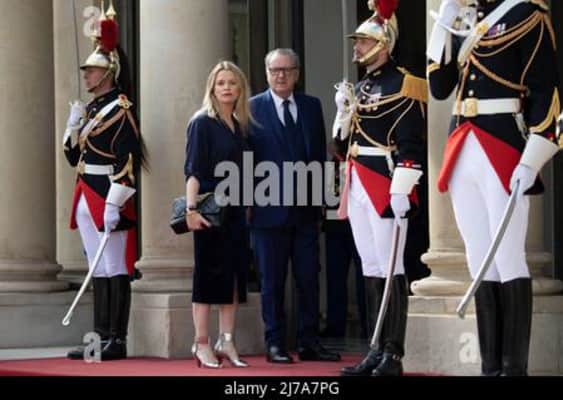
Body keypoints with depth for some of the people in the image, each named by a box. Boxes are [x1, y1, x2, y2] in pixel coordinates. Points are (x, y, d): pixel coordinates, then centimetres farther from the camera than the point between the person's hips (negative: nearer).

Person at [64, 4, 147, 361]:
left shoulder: (120, 108, -10)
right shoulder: (90, 109, 17)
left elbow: (128, 160, -17)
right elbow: (74, 156, 21)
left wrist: (114, 205, -22)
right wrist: (74, 123, 5)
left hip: (109, 201, -9)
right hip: (86, 201, 9)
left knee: (116, 271, -4)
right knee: (99, 272, 11)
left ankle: (118, 341, -1)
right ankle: (101, 337, 16)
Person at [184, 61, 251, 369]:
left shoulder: (239, 125, 12)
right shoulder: (202, 123, -6)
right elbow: (193, 170, -13)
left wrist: (246, 206, 10)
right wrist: (191, 208, -23)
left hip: (234, 210, 6)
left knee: (234, 275, 6)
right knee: (209, 274, -2)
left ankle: (226, 343, 11)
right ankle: (202, 344, 4)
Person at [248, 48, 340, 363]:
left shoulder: (312, 106, 10)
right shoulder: (252, 108, -1)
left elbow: (320, 153, 10)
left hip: (306, 208, 3)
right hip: (269, 207, -3)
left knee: (309, 278, 5)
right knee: (272, 280, 3)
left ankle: (310, 342, 13)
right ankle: (275, 344, 10)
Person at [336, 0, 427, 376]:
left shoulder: (402, 84, -8)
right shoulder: (361, 87, 18)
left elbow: (412, 143, -15)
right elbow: (345, 138, 24)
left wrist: (401, 190, -21)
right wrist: (344, 108, 7)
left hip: (386, 187, -9)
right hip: (358, 188, 9)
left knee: (391, 271, -6)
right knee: (371, 271, 10)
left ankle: (394, 355, -3)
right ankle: (377, 351, 16)